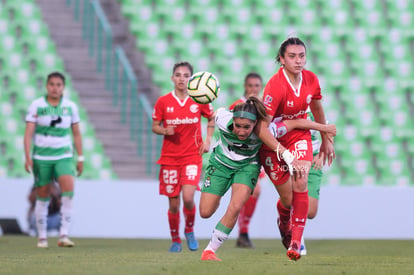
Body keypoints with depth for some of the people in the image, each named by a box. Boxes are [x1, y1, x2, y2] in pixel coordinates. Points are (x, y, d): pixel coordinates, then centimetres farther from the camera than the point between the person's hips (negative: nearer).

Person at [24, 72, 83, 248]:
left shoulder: (71, 106, 5)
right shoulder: (36, 105, -2)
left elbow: (76, 134, 12)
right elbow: (28, 133, -5)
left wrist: (80, 158, 10)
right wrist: (27, 157, -15)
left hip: (64, 156, 1)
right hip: (41, 157, -1)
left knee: (68, 188, -21)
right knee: (42, 197, 3)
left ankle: (64, 235, -21)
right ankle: (42, 237, 17)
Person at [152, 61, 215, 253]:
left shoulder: (199, 100, -1)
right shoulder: (163, 102, -2)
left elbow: (212, 118, 16)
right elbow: (155, 126, 7)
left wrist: (207, 140, 3)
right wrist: (165, 131, -15)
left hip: (192, 156, -1)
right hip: (170, 157, 1)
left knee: (188, 197, -18)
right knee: (174, 204, 2)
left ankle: (190, 230, 10)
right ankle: (175, 240, 22)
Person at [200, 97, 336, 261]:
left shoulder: (264, 131, -33)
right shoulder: (223, 120, -35)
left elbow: (296, 123, -21)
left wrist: (324, 128, -7)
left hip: (247, 166, -1)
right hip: (220, 162, 1)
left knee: (235, 207, -23)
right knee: (205, 212, 0)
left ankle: (210, 251, -8)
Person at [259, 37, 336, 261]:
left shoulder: (311, 80, -9)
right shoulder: (275, 86, -27)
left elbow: (317, 110, 12)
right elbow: (263, 127, -29)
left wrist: (326, 140, 20)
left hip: (299, 136, 4)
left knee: (300, 185, -20)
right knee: (287, 199, -2)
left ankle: (296, 242, -17)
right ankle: (284, 223, 36)